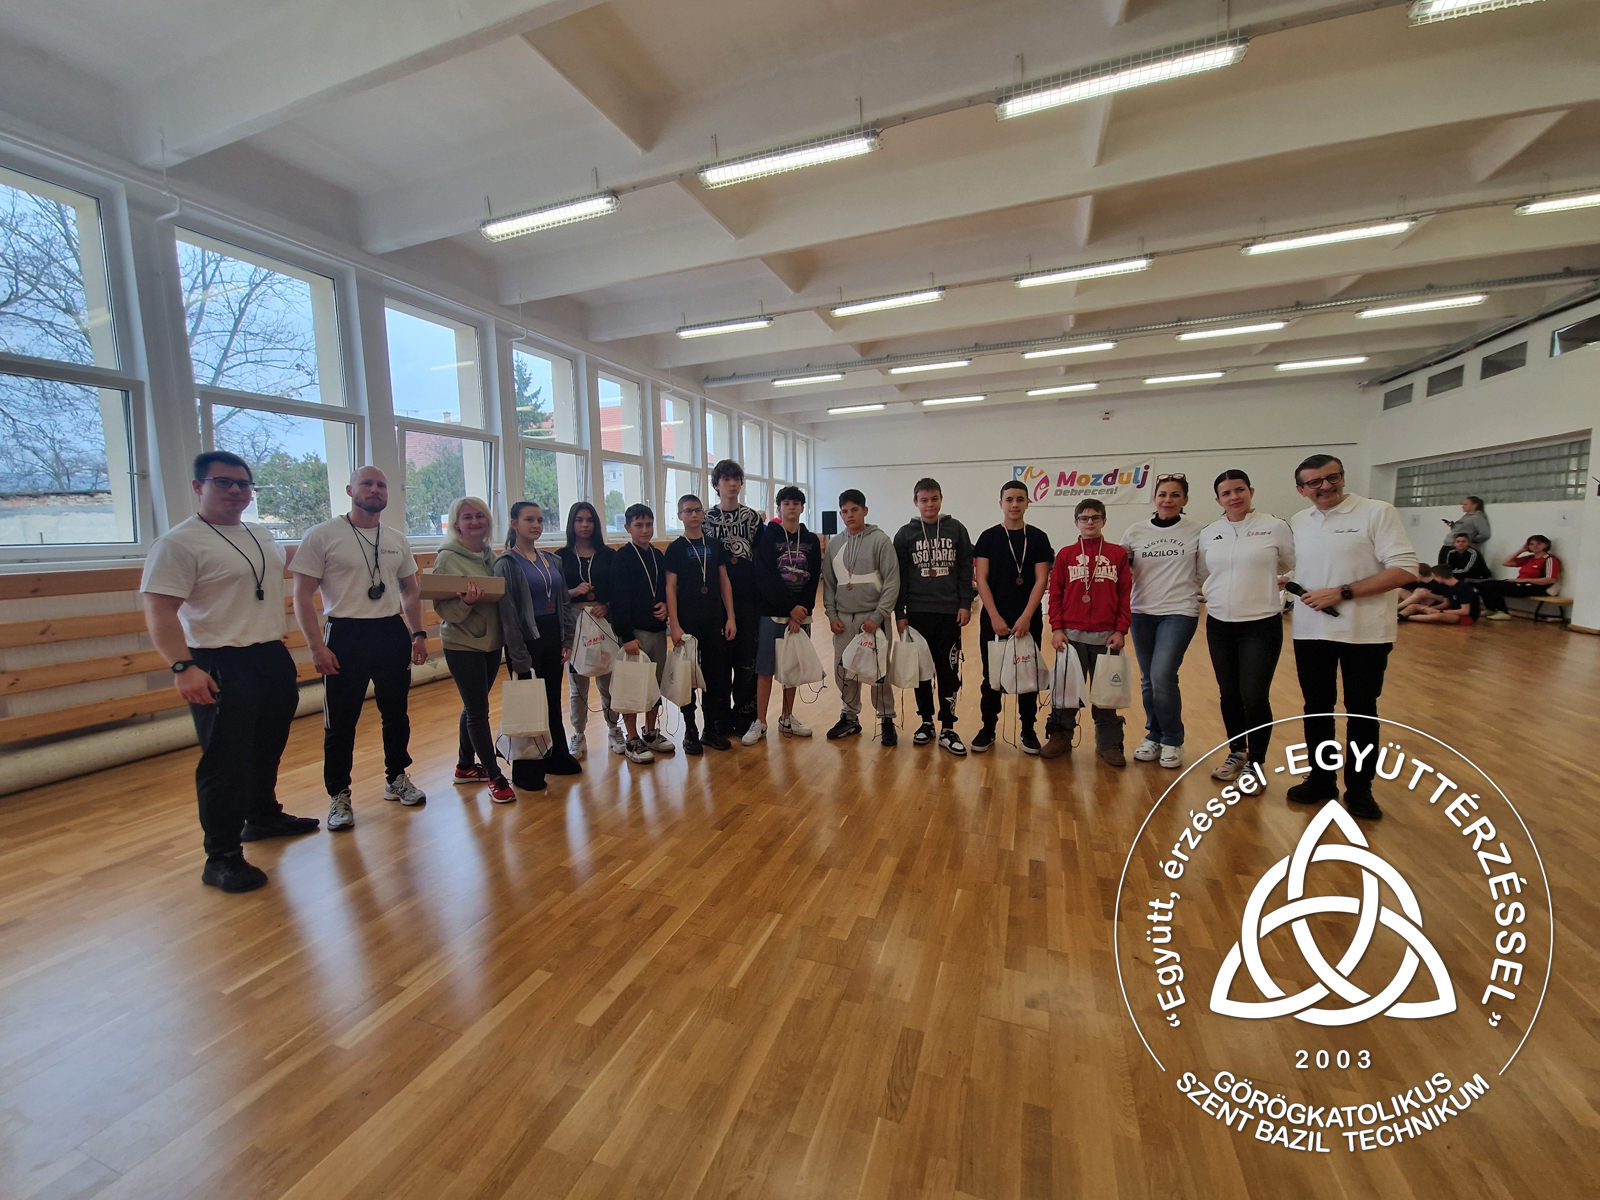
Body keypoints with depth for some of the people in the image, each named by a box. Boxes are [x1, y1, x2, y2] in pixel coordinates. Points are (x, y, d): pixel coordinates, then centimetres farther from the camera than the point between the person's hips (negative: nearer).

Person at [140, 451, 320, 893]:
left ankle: (263, 816, 39)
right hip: (221, 667, -7)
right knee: (225, 761, -2)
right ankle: (222, 857, 10)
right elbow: (160, 612, -18)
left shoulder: (263, 536, 12)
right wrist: (182, 666, -28)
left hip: (273, 658, 8)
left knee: (267, 748, 20)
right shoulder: (179, 542, -11)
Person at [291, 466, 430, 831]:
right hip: (346, 637, -4)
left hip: (393, 634, 5)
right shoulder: (322, 535, -5)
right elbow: (303, 595, -7)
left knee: (396, 714, 14)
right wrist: (316, 646, -14)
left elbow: (410, 589, 16)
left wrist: (418, 633, 7)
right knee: (341, 722, 4)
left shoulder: (397, 539, 9)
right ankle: (339, 796, 19)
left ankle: (397, 779, 31)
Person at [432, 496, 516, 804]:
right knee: (478, 710, -1)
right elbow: (443, 608, -13)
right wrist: (464, 601, -30)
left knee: (474, 706, 16)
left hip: (491, 641, 6)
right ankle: (495, 777, 7)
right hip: (462, 644, -6)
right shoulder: (447, 557, -10)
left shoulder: (490, 555, 7)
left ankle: (465, 766, 32)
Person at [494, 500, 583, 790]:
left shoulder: (552, 560, 10)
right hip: (526, 642, -6)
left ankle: (556, 756, 29)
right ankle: (526, 769, 17)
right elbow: (507, 614, -13)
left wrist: (568, 639, 5)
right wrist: (519, 657, -16)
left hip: (553, 638, 6)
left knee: (553, 701, 14)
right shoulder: (506, 564, -9)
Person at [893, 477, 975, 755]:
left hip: (950, 613, 0)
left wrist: (965, 604, -3)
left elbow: (966, 569, 5)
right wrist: (899, 613, 0)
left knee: (949, 672, 2)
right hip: (917, 613, 1)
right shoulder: (906, 534, 4)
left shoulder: (956, 529, 5)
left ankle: (947, 729, 11)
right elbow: (899, 577, 3)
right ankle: (926, 722, 23)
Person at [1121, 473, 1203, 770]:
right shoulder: (1135, 531, 3)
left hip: (1180, 613, -3)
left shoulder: (1197, 531, -2)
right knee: (1148, 679, 10)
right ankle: (1154, 736, 27)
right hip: (1142, 613, 3)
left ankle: (1173, 741, 8)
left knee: (1163, 677, -13)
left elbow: (1205, 573, 3)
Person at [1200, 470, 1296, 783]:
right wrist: (1219, 596, 7)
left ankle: (1256, 763, 17)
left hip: (1261, 625, -3)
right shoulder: (1208, 534, 4)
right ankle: (1237, 753, 32)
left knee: (1254, 698, -4)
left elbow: (1294, 568, 6)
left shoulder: (1275, 527, -5)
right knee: (1229, 695, 13)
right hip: (1219, 625, 4)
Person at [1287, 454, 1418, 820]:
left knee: (1361, 712, 9)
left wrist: (1342, 593, -19)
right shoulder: (1297, 522, 7)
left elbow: (1404, 570, -13)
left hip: (1364, 633, -4)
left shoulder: (1378, 512, -7)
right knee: (1316, 708, 13)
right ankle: (1321, 780, 27)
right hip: (1310, 632, 4)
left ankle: (1359, 789, 23)